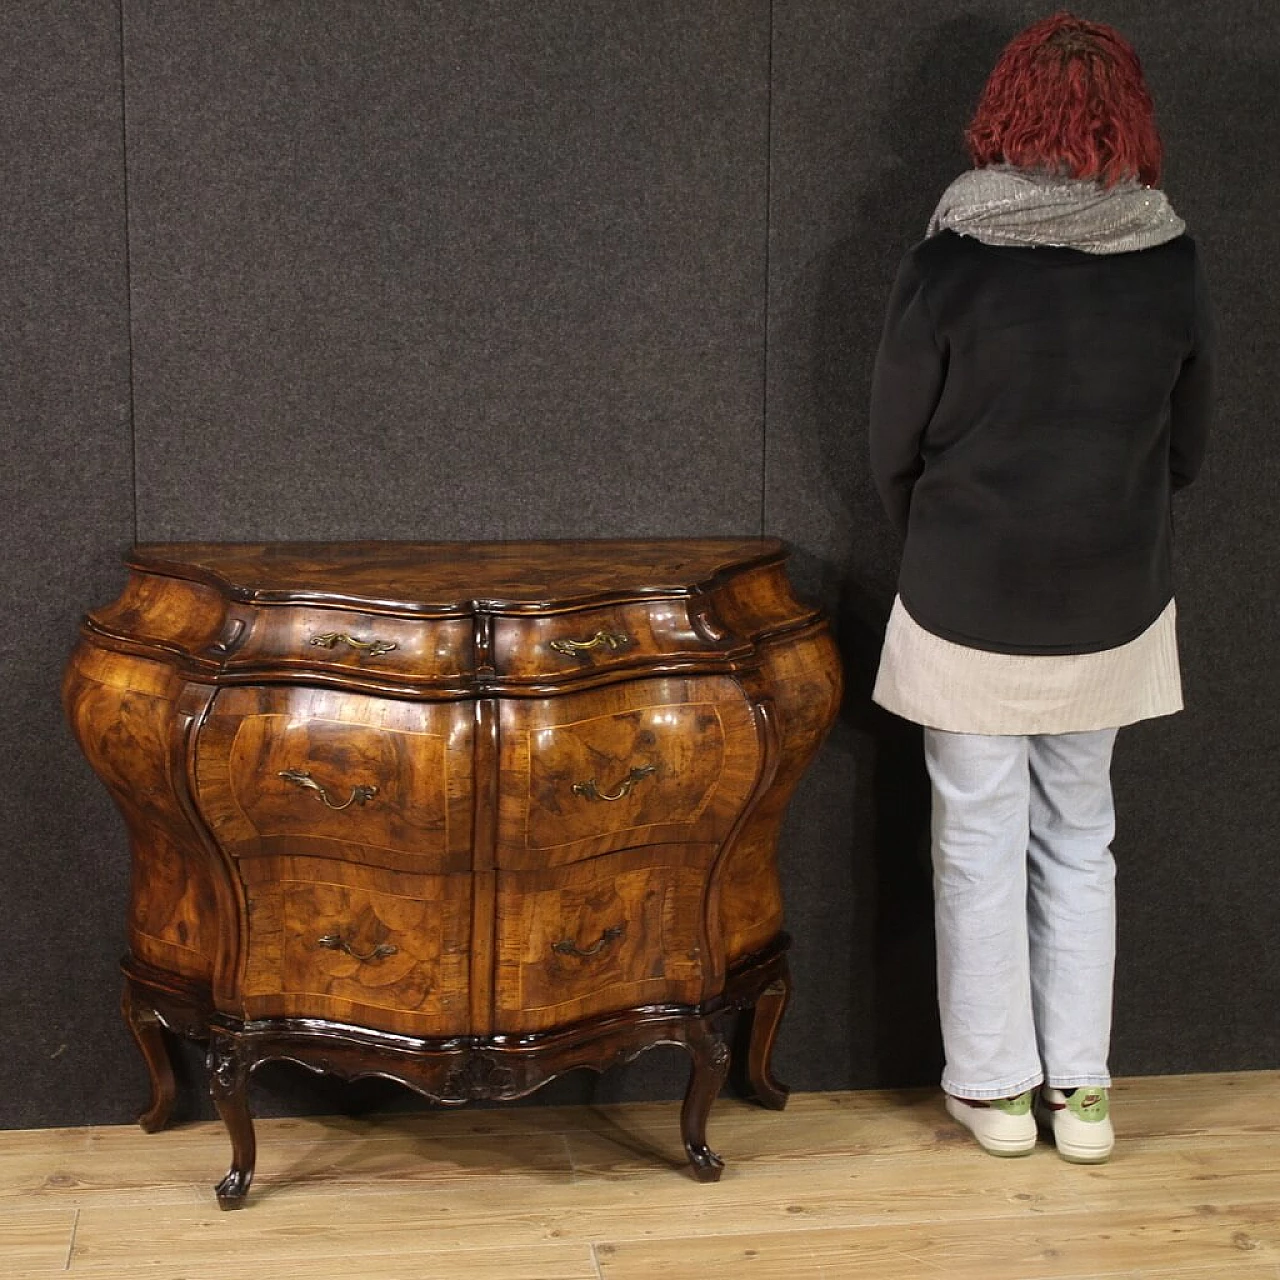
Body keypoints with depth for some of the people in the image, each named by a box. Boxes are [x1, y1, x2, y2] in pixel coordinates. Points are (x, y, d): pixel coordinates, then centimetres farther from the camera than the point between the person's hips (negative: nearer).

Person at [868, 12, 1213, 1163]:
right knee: (1080, 839, 16)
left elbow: (895, 450, -5)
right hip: (1111, 608, 3)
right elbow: (1185, 450, 4)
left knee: (980, 844, 10)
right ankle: (1079, 1087, 23)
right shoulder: (1173, 265, -7)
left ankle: (994, 1087, 21)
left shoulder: (950, 261, -15)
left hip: (967, 605, -2)